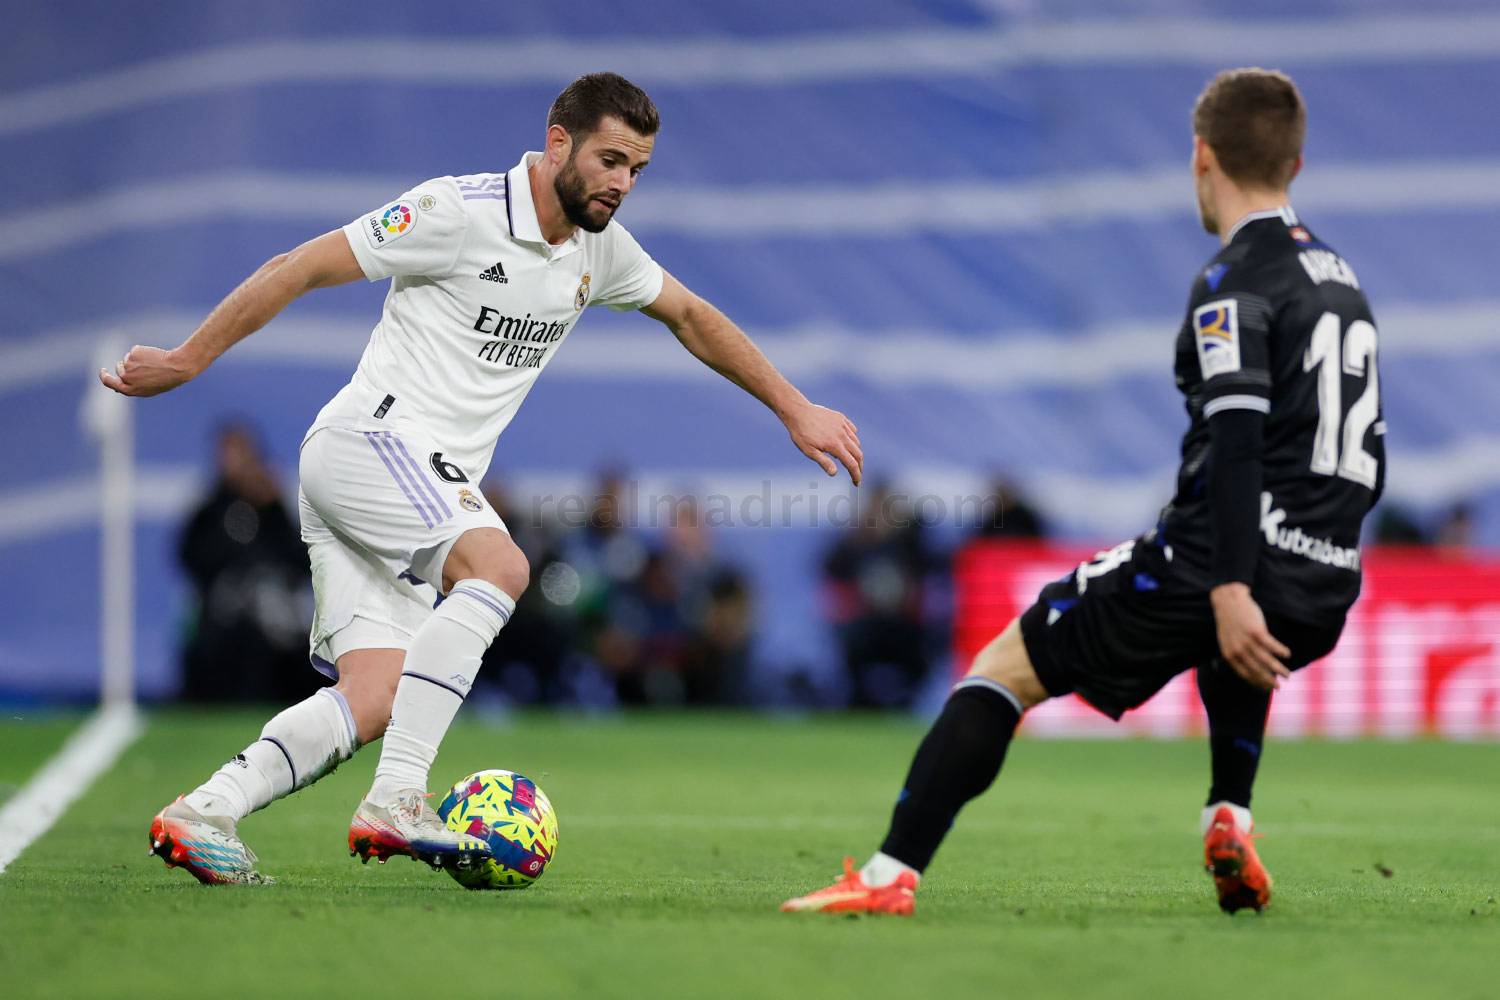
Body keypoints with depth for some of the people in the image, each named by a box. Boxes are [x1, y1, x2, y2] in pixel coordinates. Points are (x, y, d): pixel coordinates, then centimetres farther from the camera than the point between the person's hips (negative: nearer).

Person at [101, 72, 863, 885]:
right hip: (366, 440, -8)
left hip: (432, 484, 8)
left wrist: (793, 408, 28)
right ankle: (396, 801, -35)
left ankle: (201, 813, -9)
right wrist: (185, 362, -7)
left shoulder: (599, 248, 11)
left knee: (372, 701, -8)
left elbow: (691, 317, 29)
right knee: (499, 566, -32)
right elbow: (300, 269, -9)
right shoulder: (457, 211, -12)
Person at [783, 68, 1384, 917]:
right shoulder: (1342, 281, 19)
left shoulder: (1234, 282, -7)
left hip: (1211, 571, -7)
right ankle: (1231, 820, 19)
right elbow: (1369, 462, 24)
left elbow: (1236, 437, -21)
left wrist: (1230, 589, -28)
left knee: (1005, 666, 4)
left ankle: (891, 876, -6)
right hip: (1322, 603, 7)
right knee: (1234, 646, 43)